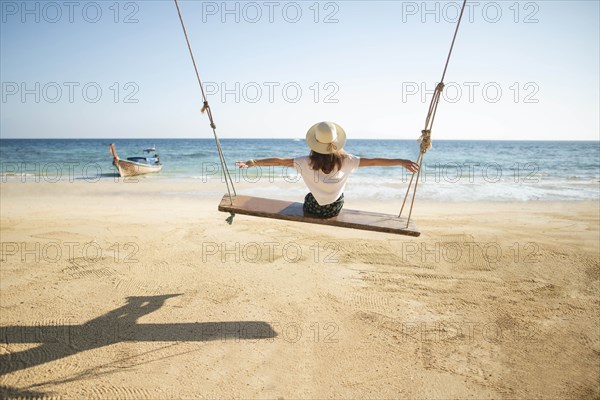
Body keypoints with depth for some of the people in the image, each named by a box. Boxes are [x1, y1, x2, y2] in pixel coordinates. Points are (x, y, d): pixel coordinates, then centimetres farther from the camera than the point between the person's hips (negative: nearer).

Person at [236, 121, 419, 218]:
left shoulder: (308, 162, -24)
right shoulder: (345, 160, -21)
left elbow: (280, 161, -23)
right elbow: (373, 161, -18)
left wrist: (253, 162, -18)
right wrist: (401, 161, -12)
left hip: (314, 209, -1)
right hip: (336, 208, 1)